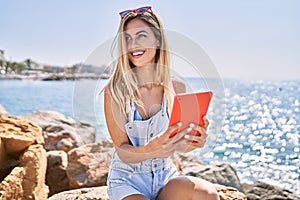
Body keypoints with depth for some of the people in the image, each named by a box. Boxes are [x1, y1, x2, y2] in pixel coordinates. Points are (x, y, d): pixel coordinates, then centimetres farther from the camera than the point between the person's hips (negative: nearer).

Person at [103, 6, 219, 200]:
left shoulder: (177, 88, -3)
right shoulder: (115, 91, -11)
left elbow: (178, 144, 2)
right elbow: (123, 152, -12)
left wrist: (194, 141, -22)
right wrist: (151, 150, -34)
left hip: (165, 177, 3)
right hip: (127, 180, -2)